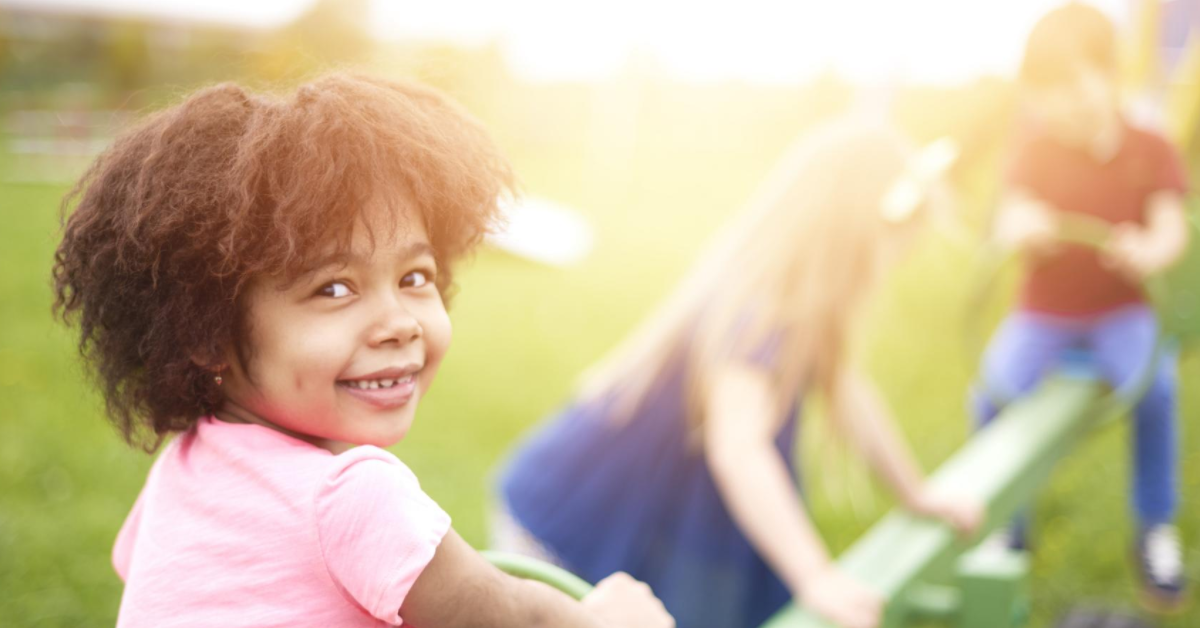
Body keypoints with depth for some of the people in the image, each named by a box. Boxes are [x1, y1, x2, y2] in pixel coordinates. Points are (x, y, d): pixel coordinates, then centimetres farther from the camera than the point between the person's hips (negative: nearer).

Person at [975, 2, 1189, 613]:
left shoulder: (1151, 150, -3)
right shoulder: (1034, 152, -1)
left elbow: (1172, 229, -12)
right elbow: (1011, 222, -12)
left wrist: (1150, 254, -37)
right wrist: (1021, 230, -38)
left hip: (1121, 312, -1)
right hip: (1043, 312, 1)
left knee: (1152, 385, -32)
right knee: (994, 391, -25)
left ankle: (1156, 529, -9)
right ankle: (1005, 527, -2)